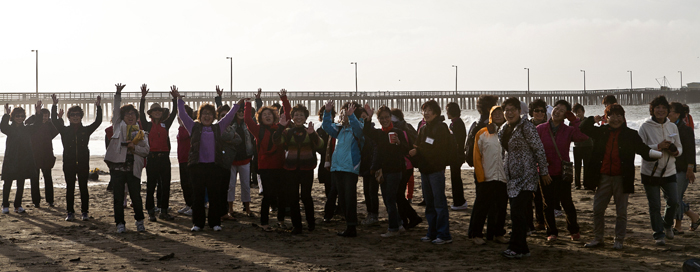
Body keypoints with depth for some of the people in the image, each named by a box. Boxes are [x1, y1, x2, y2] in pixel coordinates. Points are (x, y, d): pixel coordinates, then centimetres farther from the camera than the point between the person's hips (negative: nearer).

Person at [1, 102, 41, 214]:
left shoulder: (27, 129, 11)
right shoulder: (9, 129, 2)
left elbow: (36, 126, -4)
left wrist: (38, 112, -16)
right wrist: (6, 115, -31)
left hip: (24, 161, 2)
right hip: (10, 161, -2)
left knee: (20, 184, 7)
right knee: (7, 184, 2)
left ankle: (18, 205, 15)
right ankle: (5, 205, 12)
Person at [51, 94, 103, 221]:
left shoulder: (86, 130, 7)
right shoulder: (65, 130, 6)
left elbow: (98, 122, 1)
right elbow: (54, 121, -2)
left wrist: (98, 107, -7)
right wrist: (54, 106, -10)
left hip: (83, 163, 0)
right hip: (69, 164, 0)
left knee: (83, 188, 2)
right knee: (69, 188, 4)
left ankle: (84, 212, 9)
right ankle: (70, 212, 11)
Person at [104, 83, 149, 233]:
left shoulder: (141, 133, 13)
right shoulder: (119, 127, 13)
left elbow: (146, 150, 6)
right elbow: (116, 110, 6)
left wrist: (134, 147, -11)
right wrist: (118, 94, -2)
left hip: (133, 168, 0)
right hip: (118, 166, 0)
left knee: (136, 196, 1)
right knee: (118, 197, 2)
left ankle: (139, 221, 16)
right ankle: (120, 223, 9)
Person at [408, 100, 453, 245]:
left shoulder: (441, 128, -8)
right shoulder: (423, 129, 16)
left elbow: (438, 149, -16)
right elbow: (418, 147, 14)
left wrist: (419, 151, -15)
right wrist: (414, 152, -8)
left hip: (436, 169, -8)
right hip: (424, 170, 8)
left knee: (439, 202, -8)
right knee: (429, 203, 12)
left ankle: (444, 234, -6)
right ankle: (432, 233, 20)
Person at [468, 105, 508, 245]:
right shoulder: (482, 134, 2)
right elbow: (477, 157, 2)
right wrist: (480, 176, -5)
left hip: (504, 177, 3)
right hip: (487, 177, -3)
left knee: (502, 206, 9)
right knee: (481, 206, 0)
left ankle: (499, 233, 21)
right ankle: (476, 234, 9)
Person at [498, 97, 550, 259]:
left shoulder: (526, 127, -12)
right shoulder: (505, 128, 12)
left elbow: (539, 149, -11)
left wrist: (544, 172, -9)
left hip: (525, 176, -8)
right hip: (512, 177, 8)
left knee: (518, 213, -11)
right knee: (517, 214, 11)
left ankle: (517, 248, -6)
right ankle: (521, 249, 18)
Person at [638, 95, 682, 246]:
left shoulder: (672, 127, 6)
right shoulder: (645, 127, -7)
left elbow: (679, 148, 12)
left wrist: (674, 151, -11)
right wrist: (659, 146, -22)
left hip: (669, 172, 3)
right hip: (650, 172, -3)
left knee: (674, 202, -2)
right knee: (654, 206, 2)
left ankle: (667, 225, 27)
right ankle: (659, 234, 17)